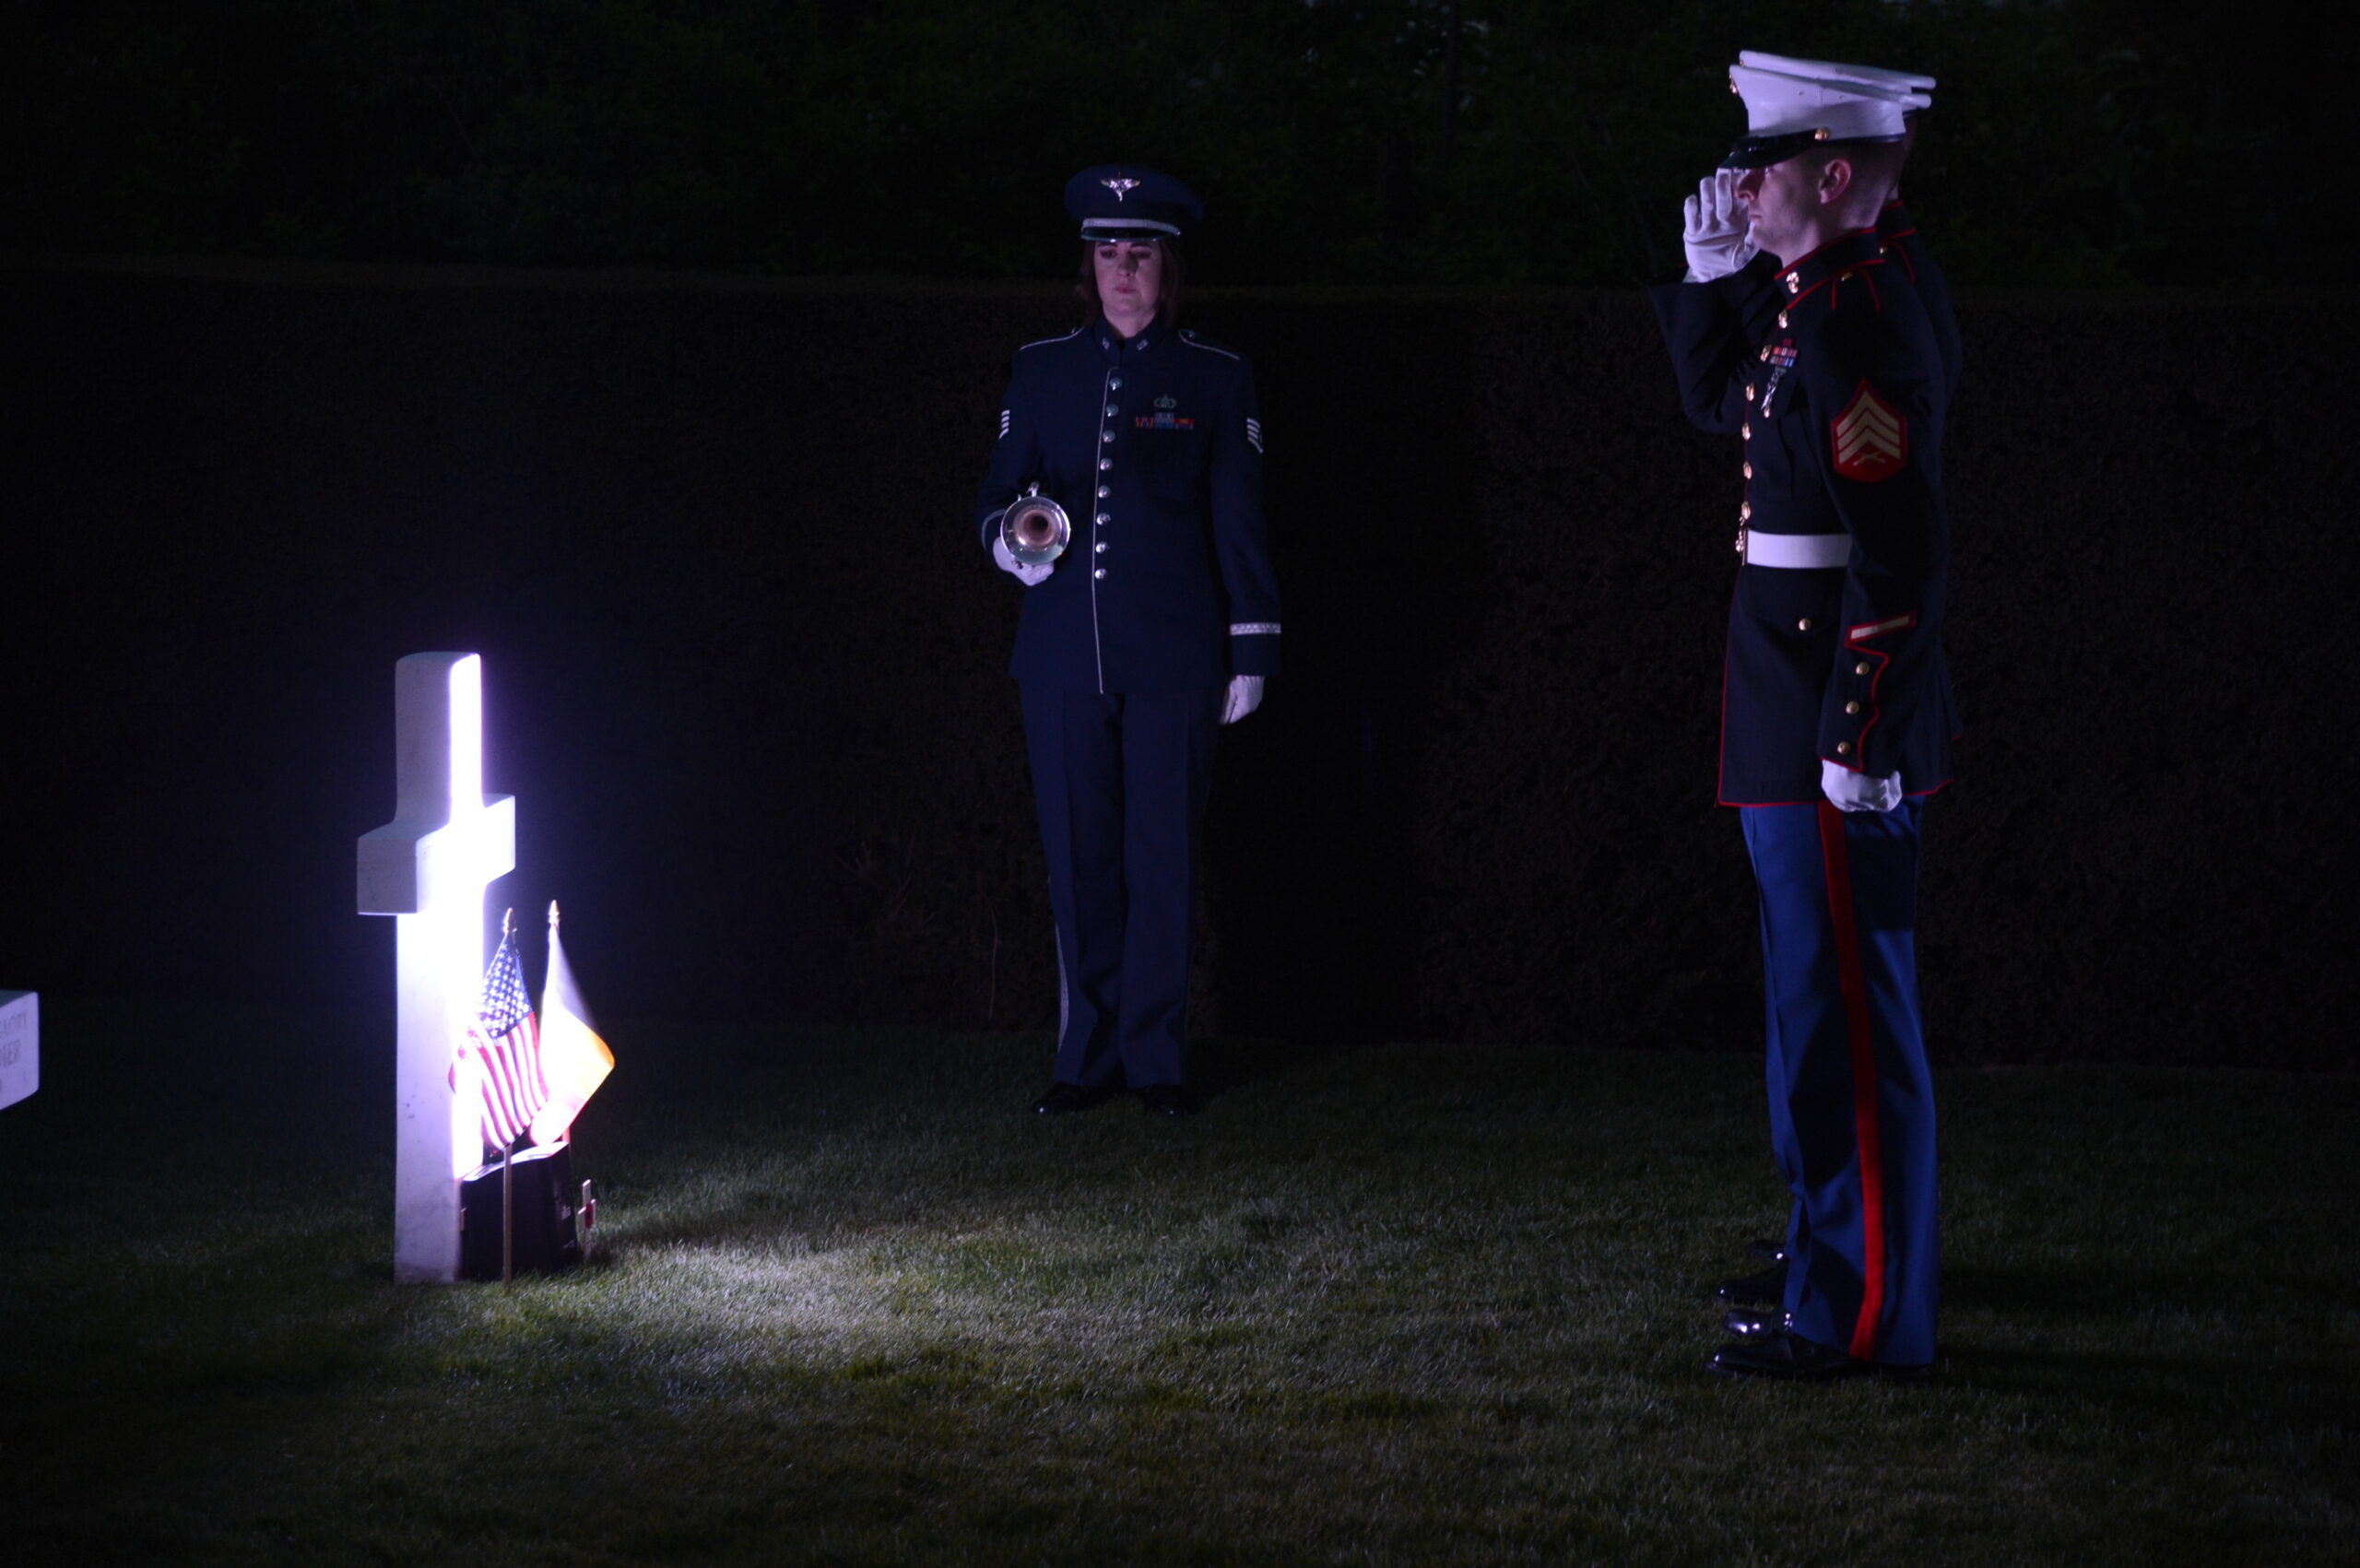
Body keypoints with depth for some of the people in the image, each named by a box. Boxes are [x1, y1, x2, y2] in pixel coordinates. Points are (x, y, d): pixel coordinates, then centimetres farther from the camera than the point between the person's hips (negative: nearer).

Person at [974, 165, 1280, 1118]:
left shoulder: (1216, 380, 5)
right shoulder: (1042, 370, 11)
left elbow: (1239, 527, 5)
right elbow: (1000, 489, 15)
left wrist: (1250, 653, 1)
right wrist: (1004, 535, -9)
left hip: (1172, 659, -2)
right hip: (1063, 658, 2)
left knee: (1162, 861, 0)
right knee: (1077, 861, 4)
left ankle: (1156, 1057, 8)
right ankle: (1089, 1054, 12)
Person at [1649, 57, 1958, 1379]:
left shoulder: (1858, 326, -19)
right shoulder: (1821, 308, 12)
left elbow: (1903, 554, -24)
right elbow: (1725, 404, 32)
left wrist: (1858, 742, -25)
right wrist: (1707, 275, 17)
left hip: (1837, 726, -11)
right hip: (1802, 725, 11)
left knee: (1844, 1015, -6)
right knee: (1832, 1004, 21)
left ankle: (1863, 1319, -1)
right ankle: (1844, 1251, 34)